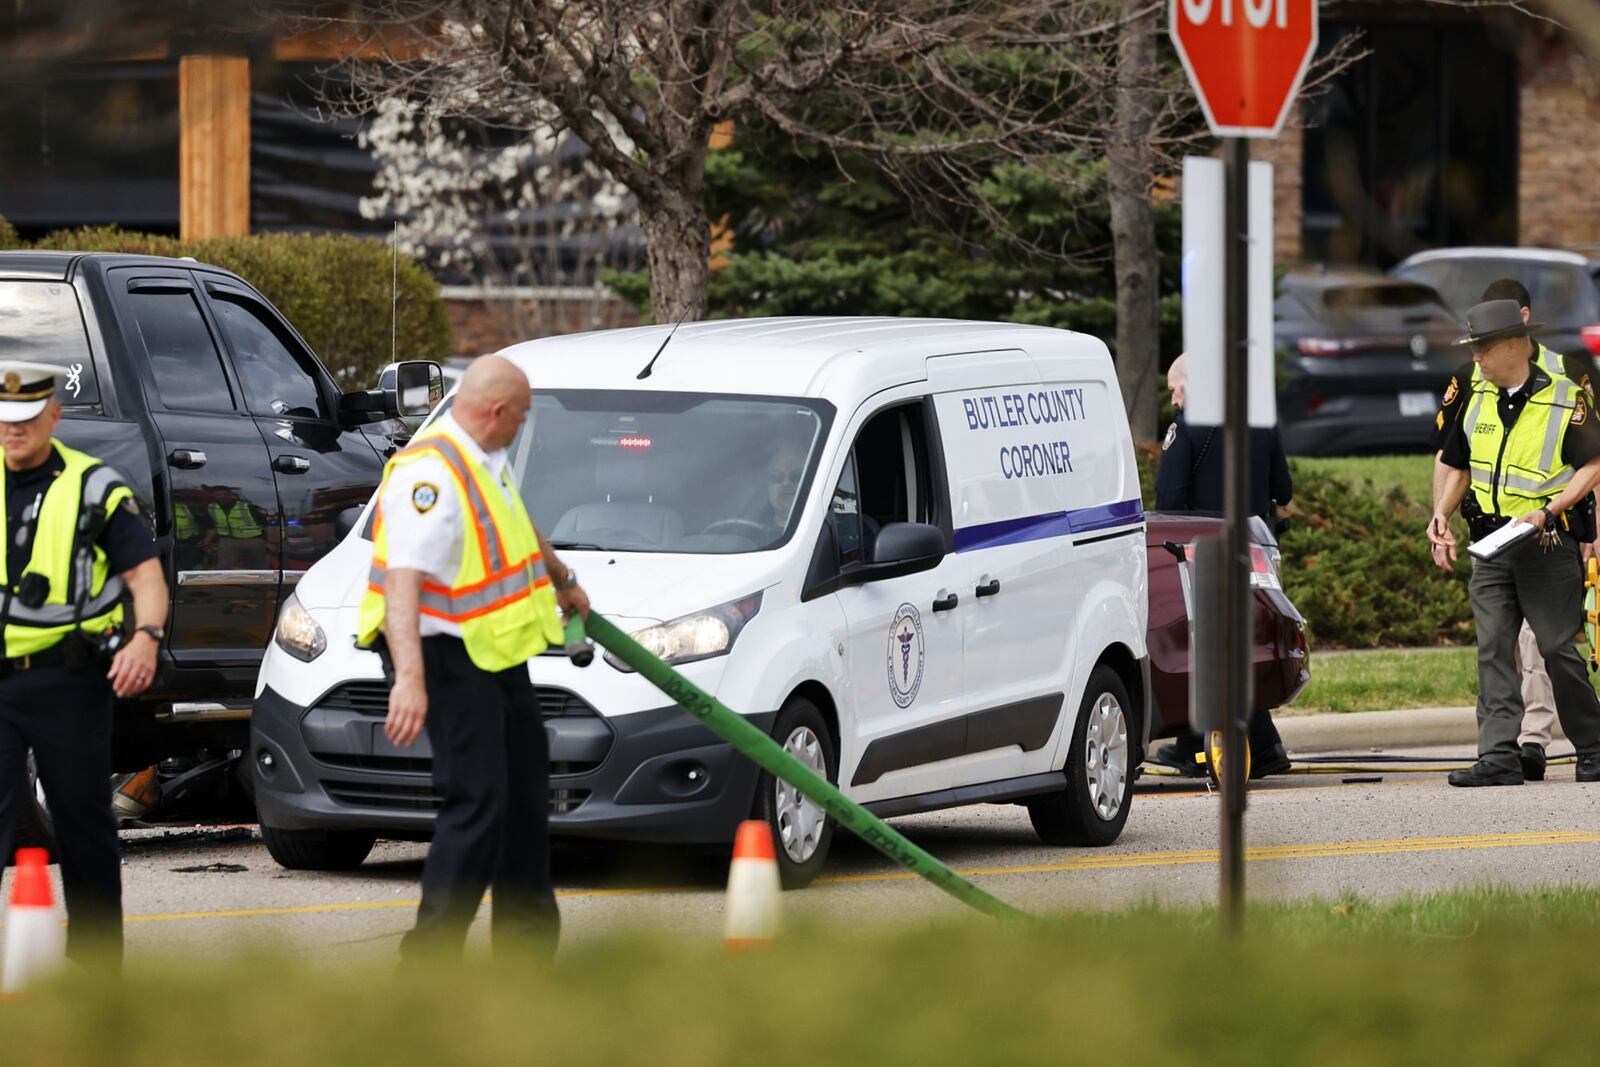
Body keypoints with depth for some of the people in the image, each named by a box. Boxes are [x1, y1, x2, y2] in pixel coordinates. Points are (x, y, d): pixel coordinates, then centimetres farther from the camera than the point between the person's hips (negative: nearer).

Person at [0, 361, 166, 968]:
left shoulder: (94, 487, 0)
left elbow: (146, 575, -4)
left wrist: (147, 636, -22)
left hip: (67, 685, -2)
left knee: (83, 822, 7)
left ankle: (96, 960, 17)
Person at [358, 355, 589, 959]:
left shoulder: (485, 461, 8)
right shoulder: (431, 475, -25)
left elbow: (521, 531, 30)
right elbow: (402, 579, -35)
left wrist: (564, 583, 46)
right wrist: (409, 678, -44)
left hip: (498, 652, 11)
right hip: (449, 657, -11)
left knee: (525, 778, 20)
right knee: (477, 800, -15)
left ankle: (526, 927, 35)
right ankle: (431, 953, -13)